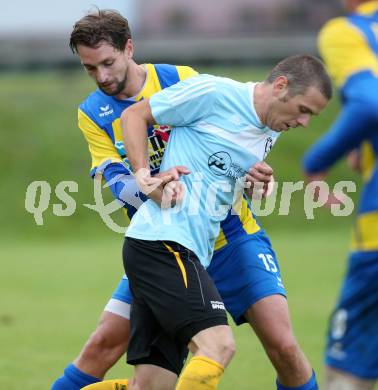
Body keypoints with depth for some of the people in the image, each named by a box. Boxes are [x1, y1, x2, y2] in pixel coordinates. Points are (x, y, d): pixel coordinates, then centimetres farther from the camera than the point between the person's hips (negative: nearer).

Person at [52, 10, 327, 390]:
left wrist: (252, 171, -26)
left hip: (229, 235, -2)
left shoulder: (180, 78, -6)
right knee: (102, 344, -3)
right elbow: (117, 181, -15)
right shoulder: (92, 114, -2)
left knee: (282, 346, -13)